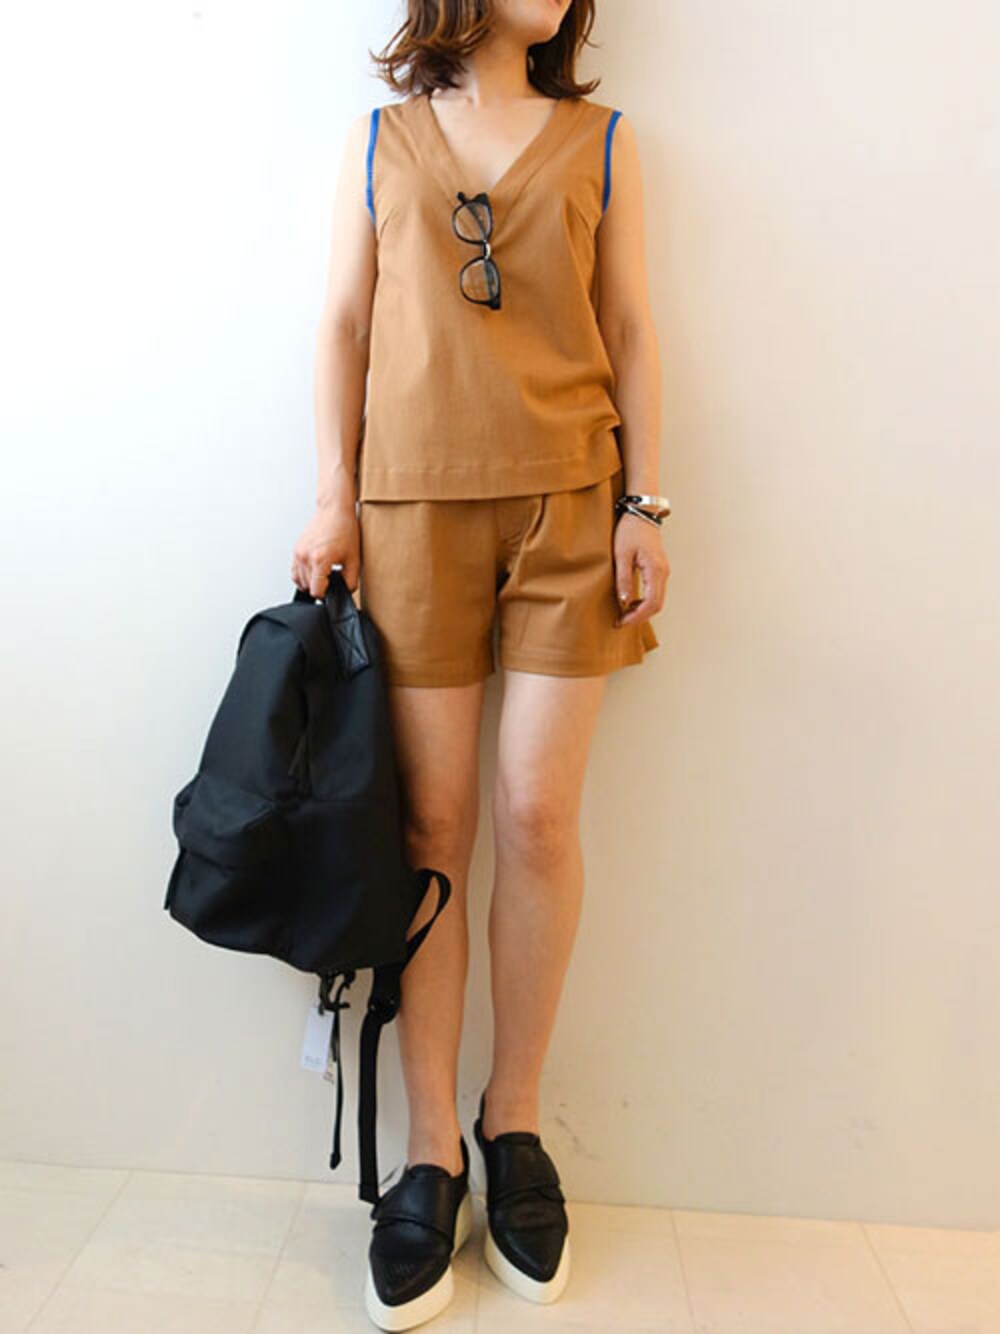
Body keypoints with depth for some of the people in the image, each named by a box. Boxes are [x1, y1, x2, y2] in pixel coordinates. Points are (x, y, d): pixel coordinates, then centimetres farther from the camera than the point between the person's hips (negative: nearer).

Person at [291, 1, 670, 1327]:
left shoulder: (601, 139, 16)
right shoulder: (380, 138, 17)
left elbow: (630, 333, 10)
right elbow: (345, 324, 11)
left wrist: (644, 502, 0)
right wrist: (334, 501, 1)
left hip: (569, 502, 0)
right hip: (416, 510, 0)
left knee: (537, 816, -4)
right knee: (433, 825, -2)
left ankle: (516, 1123, 16)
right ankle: (432, 1153, 11)